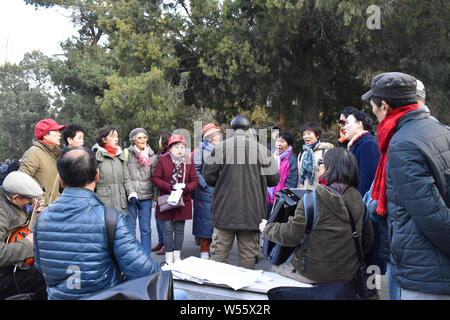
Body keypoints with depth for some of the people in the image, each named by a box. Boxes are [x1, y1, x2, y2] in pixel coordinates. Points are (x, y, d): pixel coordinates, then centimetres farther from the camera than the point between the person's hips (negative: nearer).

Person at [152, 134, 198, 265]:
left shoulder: (188, 162, 5)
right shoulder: (162, 160, -1)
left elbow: (194, 180, 6)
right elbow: (155, 178, -3)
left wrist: (188, 188, -14)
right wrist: (168, 187, -17)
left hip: (183, 201, 2)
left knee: (180, 229, 8)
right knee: (168, 229, 2)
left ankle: (177, 256, 20)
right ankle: (169, 257, 14)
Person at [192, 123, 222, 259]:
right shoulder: (201, 149, 1)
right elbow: (196, 170, -4)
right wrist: (205, 185, -12)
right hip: (206, 191, -4)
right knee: (206, 218, -1)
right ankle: (204, 251, 8)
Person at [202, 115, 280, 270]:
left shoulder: (221, 147, -5)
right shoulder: (261, 149, -3)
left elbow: (208, 176, -3)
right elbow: (274, 179, 1)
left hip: (225, 211, 0)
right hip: (252, 212, 0)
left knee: (219, 252, 10)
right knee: (248, 254, 12)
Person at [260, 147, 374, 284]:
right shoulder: (357, 198, -2)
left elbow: (290, 236, -17)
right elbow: (367, 240, 6)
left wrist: (267, 228, 1)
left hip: (316, 273, -6)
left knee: (276, 266, 18)